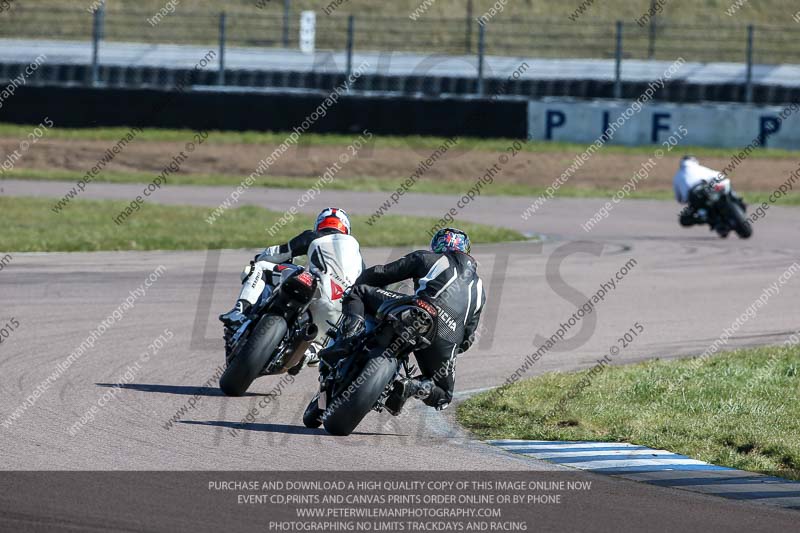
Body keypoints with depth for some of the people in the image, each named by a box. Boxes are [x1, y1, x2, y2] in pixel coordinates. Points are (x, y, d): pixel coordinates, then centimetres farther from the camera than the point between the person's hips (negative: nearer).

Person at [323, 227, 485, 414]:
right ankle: (414, 386, -10)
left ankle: (348, 339, -13)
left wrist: (353, 286, 33)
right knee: (442, 396, 25)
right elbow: (468, 337, 29)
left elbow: (379, 274, 18)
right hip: (446, 341, 3)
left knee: (359, 291, 16)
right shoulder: (479, 288, 34)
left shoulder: (426, 259, 23)